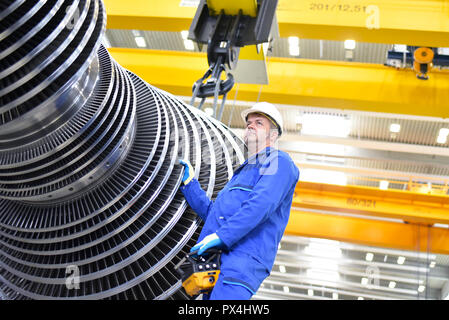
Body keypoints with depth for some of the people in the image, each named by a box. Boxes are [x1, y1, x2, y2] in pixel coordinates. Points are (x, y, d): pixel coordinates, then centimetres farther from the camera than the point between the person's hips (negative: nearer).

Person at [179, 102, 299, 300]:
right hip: (216, 256, 9)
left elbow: (262, 204, -15)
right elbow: (212, 213, 32)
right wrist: (189, 183, 26)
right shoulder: (243, 172, 33)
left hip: (244, 257, -9)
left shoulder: (278, 161, 3)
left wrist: (222, 235, -22)